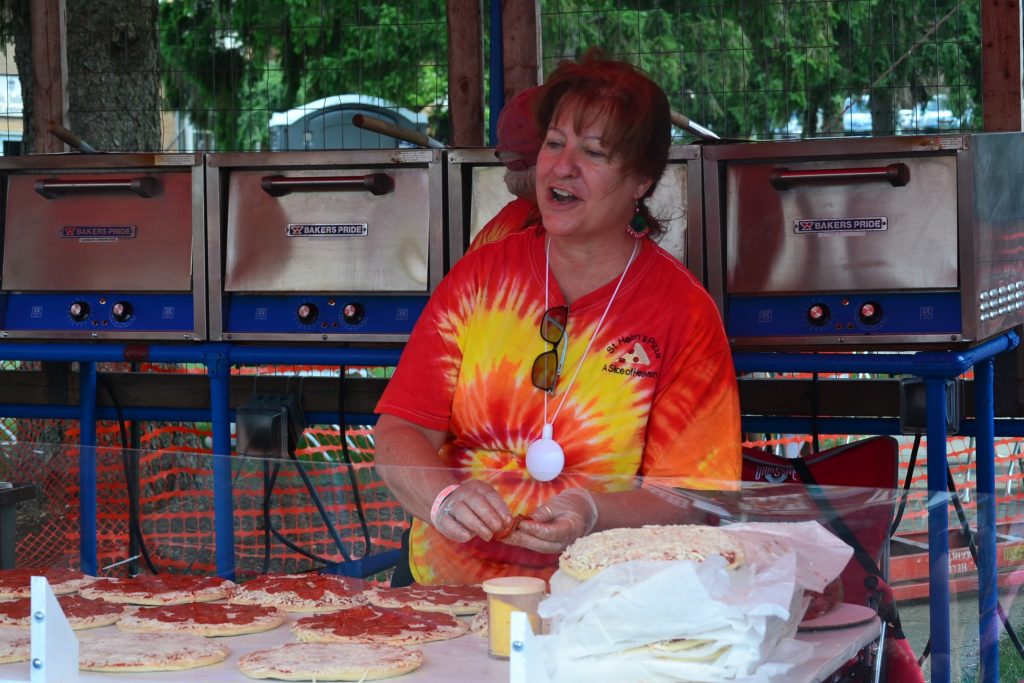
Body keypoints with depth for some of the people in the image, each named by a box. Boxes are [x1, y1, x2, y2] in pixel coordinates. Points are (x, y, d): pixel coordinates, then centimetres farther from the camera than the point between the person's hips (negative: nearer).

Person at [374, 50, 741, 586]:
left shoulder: (684, 313, -1)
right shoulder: (479, 276, 8)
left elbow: (691, 496, -5)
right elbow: (399, 431, 3)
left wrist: (593, 515, -24)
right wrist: (444, 497, -18)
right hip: (449, 589, 3)